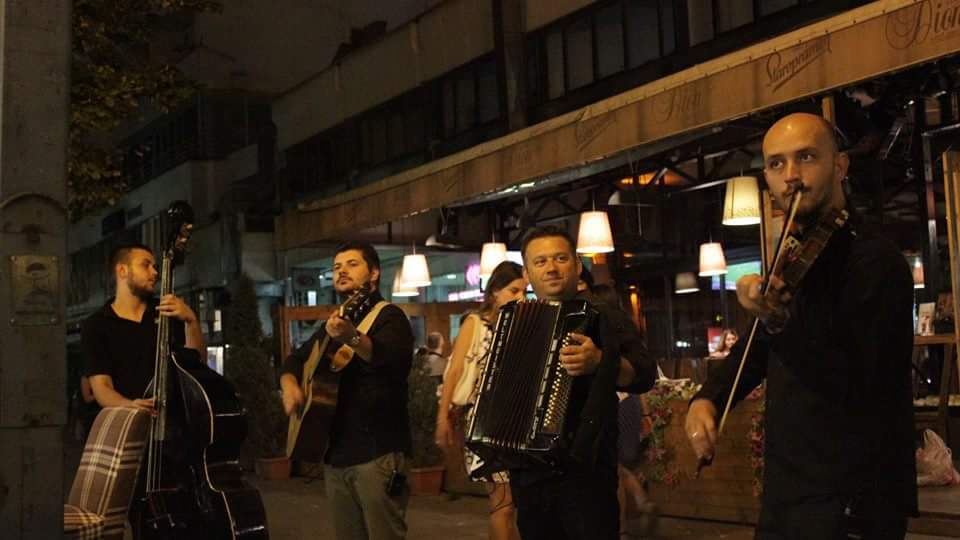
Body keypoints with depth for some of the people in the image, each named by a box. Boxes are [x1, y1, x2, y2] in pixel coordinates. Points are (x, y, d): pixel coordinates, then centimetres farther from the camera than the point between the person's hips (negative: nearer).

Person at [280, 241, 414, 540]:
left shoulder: (388, 317, -6)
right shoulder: (333, 324, 18)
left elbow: (391, 357, -27)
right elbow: (296, 358, 26)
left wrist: (352, 338, -46)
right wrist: (290, 385, 3)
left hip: (377, 451, -8)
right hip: (335, 452, 8)